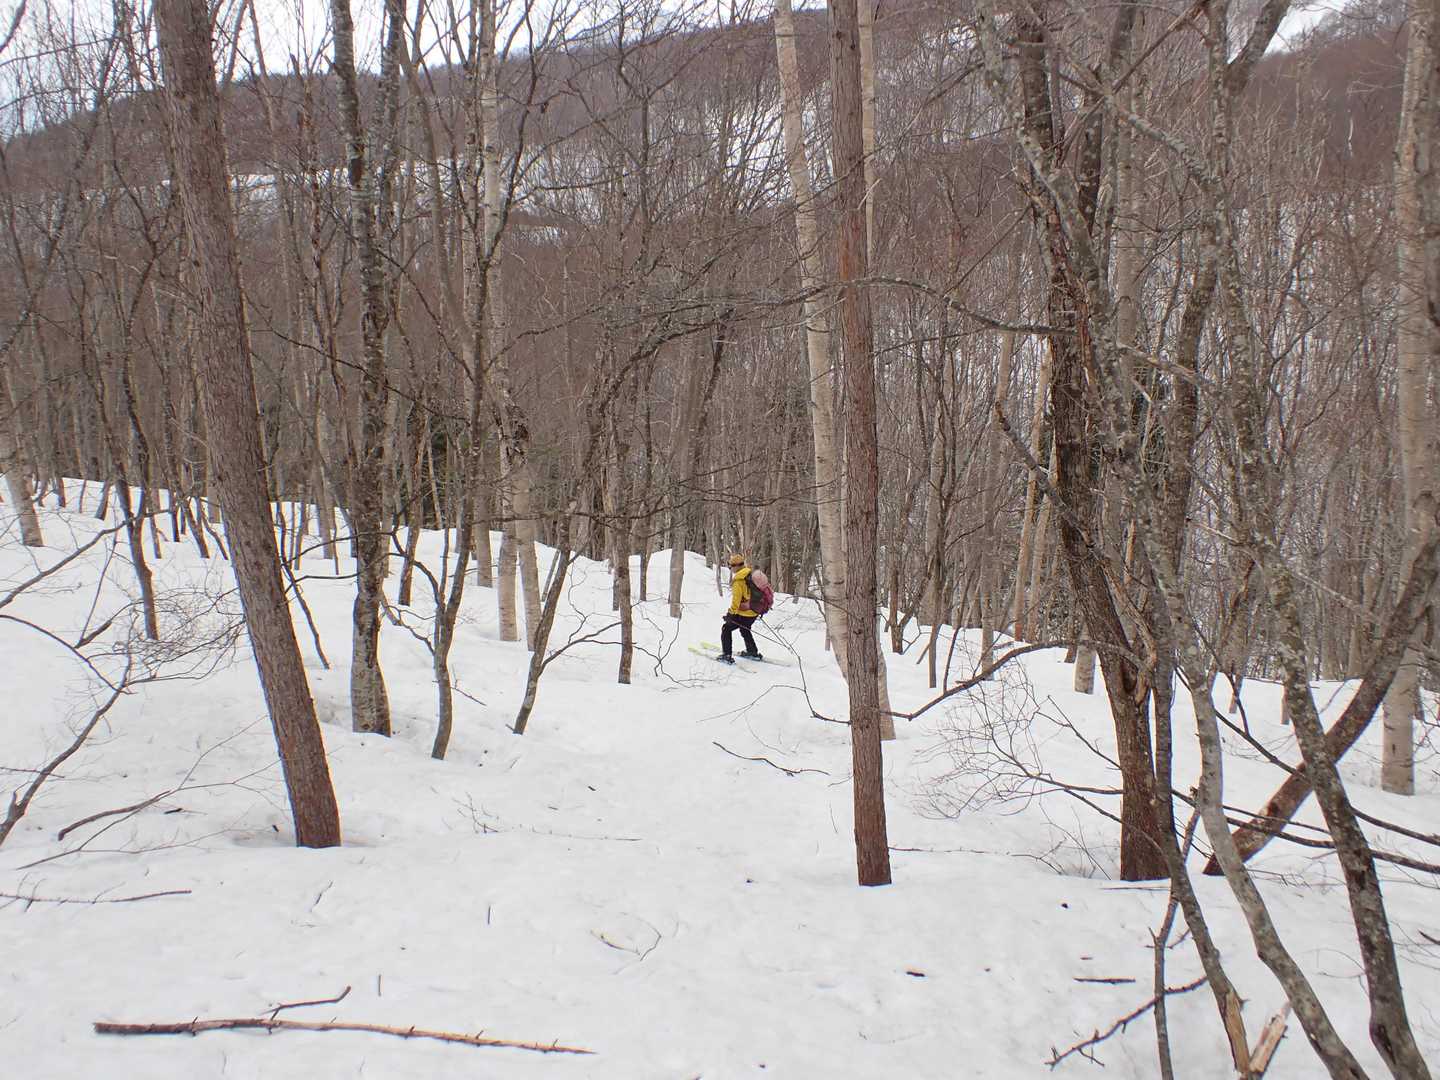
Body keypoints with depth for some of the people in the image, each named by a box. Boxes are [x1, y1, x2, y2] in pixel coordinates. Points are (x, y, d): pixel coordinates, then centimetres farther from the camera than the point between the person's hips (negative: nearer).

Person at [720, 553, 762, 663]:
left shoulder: (738, 580, -20)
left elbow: (736, 598, -23)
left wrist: (731, 612, -15)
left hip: (743, 614, -8)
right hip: (754, 612, 8)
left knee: (726, 629, 5)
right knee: (744, 630, 31)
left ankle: (726, 655, 1)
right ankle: (753, 653, 40)